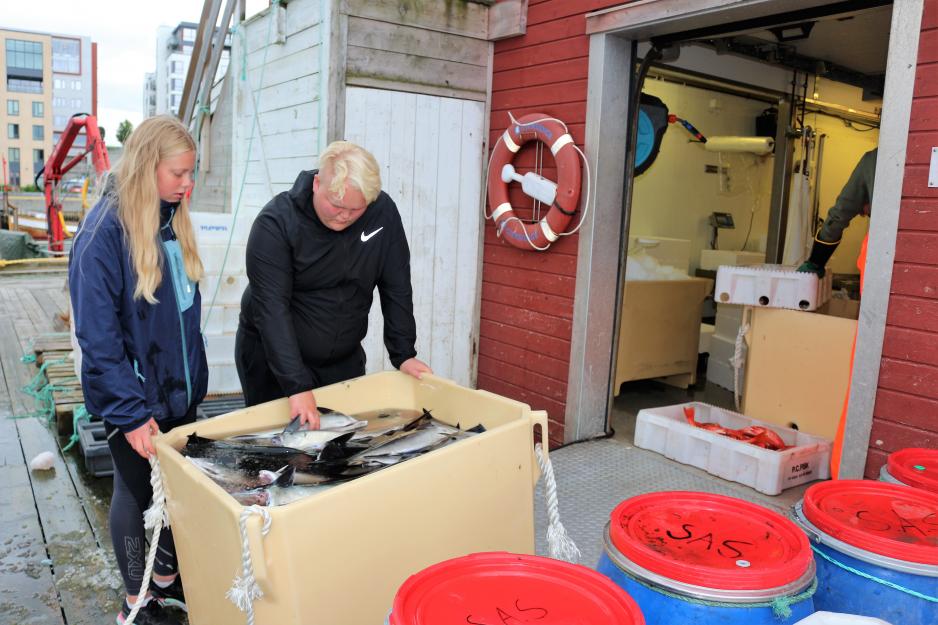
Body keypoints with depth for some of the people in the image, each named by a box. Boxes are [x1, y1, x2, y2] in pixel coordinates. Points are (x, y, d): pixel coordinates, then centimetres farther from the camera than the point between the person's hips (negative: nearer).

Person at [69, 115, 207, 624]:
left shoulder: (172, 219, 3)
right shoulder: (105, 229, -19)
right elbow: (98, 335, -20)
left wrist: (192, 375, 14)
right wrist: (131, 412, -21)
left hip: (179, 388, 6)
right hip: (134, 396, -6)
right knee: (136, 491, 11)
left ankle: (168, 580, 38)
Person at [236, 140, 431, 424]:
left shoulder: (383, 212, -11)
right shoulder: (276, 223, -22)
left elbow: (397, 288, -3)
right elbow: (272, 307, -27)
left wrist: (403, 354, -7)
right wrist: (297, 386, -32)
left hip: (345, 359, 4)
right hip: (274, 357, -3)